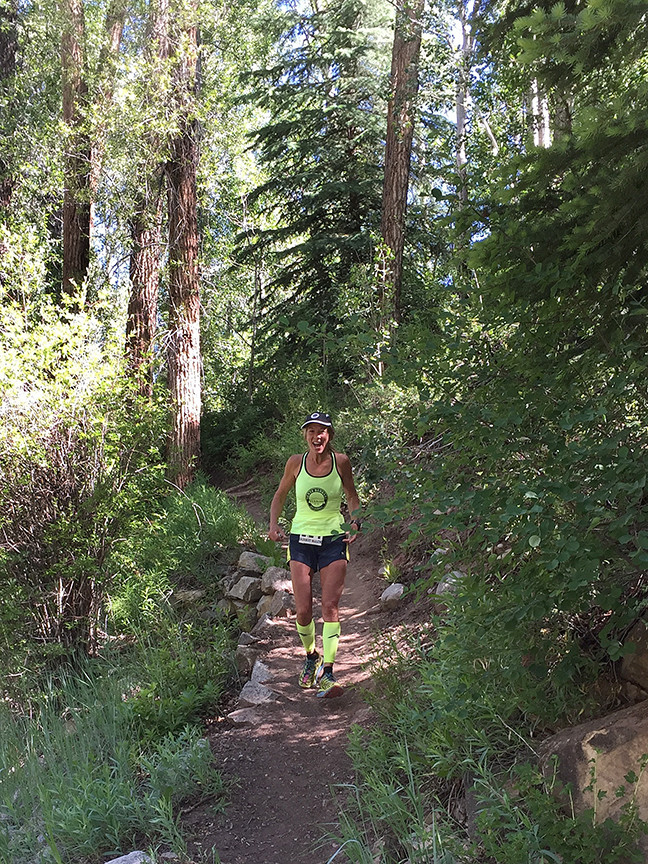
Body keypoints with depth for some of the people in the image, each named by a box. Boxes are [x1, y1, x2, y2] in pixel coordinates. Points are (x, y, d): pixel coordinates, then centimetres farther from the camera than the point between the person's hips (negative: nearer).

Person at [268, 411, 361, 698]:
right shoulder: (296, 462, -2)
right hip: (301, 539, 1)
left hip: (333, 540, -1)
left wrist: (355, 522, -4)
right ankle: (311, 656, 27)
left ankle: (327, 673, -5)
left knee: (330, 606, -10)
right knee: (303, 610, -2)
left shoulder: (340, 461, -3)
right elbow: (280, 495, 13)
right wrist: (273, 524, -1)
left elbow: (352, 495, 12)